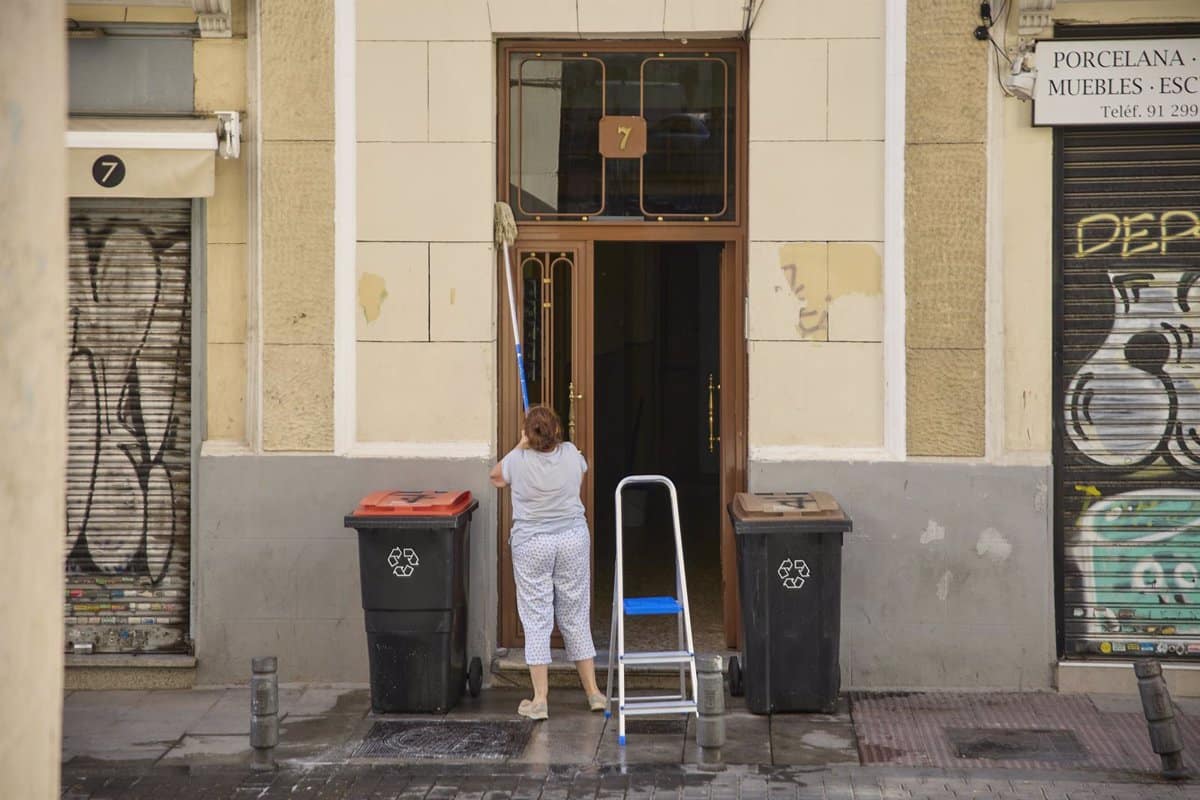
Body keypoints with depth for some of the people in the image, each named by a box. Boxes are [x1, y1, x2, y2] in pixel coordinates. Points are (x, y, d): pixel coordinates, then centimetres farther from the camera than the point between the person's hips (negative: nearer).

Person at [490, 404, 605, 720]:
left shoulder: (518, 460, -10)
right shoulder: (571, 454, -3)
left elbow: (496, 476, 14)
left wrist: (522, 446, 19)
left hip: (531, 545, -2)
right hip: (574, 540, 2)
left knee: (536, 620, 2)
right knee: (576, 617, 11)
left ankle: (539, 700, 1)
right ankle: (593, 691, 15)